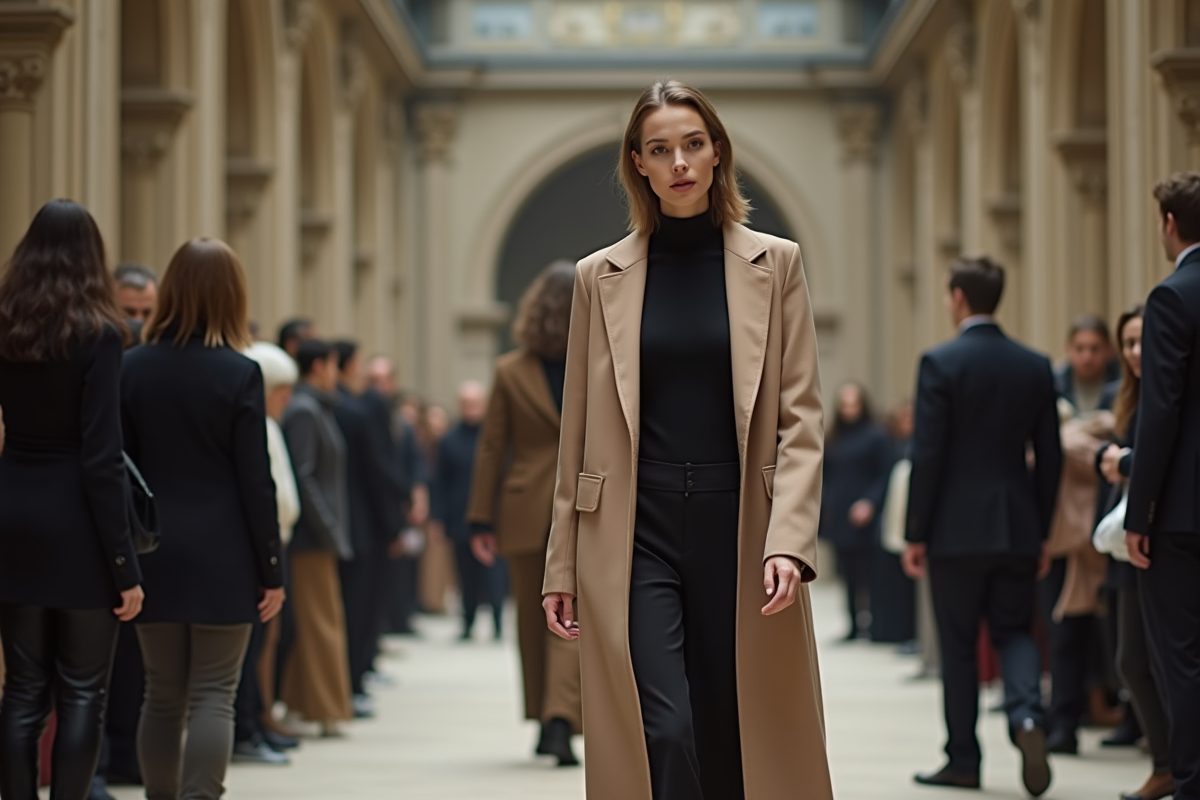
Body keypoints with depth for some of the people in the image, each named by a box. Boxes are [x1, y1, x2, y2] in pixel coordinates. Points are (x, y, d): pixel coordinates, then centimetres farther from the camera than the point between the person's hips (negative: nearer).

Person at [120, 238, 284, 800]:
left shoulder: (131, 368, 1)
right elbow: (255, 480, -8)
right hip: (222, 558, -3)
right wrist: (271, 568, -1)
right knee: (213, 697, -1)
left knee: (162, 696, 12)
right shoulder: (239, 374, -8)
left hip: (155, 556, 3)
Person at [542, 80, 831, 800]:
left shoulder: (775, 264, 5)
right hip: (635, 531, 0)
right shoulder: (602, 277, 7)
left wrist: (788, 541, -13)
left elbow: (801, 417, 0)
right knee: (661, 735, -13)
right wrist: (561, 566, 7)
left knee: (736, 739, 5)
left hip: (738, 524, 0)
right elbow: (580, 430, 10)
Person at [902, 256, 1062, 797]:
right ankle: (1027, 715, -15)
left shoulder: (940, 363, -9)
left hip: (956, 529, -4)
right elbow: (1050, 458, 6)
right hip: (1016, 528, 4)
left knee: (958, 646, 5)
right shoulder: (1035, 367, 5)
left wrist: (915, 534, -5)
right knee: (1014, 631, 12)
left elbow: (927, 454, -12)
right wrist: (1041, 533, 14)